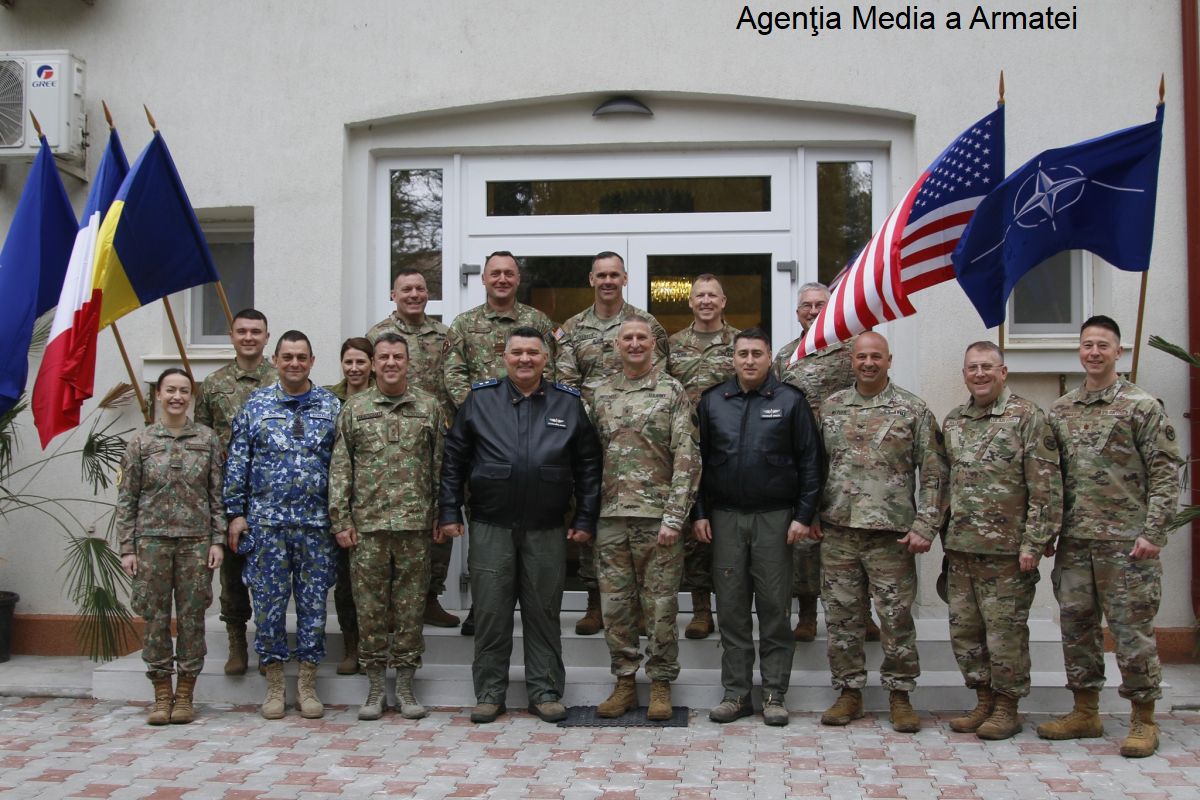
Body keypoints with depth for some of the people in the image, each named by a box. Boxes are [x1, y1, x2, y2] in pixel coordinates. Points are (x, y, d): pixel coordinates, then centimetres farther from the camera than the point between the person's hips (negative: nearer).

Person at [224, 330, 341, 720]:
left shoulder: (331, 406, 6)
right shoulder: (255, 405, 5)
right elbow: (237, 461, 5)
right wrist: (235, 512, 0)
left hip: (316, 522, 0)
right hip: (266, 521, 0)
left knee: (313, 601, 5)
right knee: (269, 601, 4)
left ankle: (308, 684, 16)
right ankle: (274, 685, 17)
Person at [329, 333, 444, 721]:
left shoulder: (429, 407, 7)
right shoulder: (355, 408, 6)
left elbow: (440, 466, 7)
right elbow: (340, 468, 5)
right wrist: (341, 521, -1)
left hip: (415, 524, 0)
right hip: (367, 525, 0)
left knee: (411, 607, 5)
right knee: (370, 607, 5)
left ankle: (405, 685, 16)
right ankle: (375, 687, 16)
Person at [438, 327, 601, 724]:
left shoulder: (568, 403, 5)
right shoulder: (479, 399, 4)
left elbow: (588, 464, 6)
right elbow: (454, 459, 6)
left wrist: (585, 519, 2)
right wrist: (449, 512, 0)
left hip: (546, 531, 0)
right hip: (490, 527, 0)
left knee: (544, 613, 7)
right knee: (490, 613, 5)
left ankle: (545, 691, 19)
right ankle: (489, 692, 17)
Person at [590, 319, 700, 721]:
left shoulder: (672, 391, -2)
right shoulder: (601, 394, 10)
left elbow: (686, 458, -7)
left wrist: (673, 517, -14)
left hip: (657, 517, -4)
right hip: (611, 517, 4)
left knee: (660, 604, 2)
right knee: (615, 603, 8)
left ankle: (661, 685, 13)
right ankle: (625, 682, 19)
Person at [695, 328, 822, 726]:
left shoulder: (791, 401, 1)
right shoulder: (712, 401, 8)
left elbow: (809, 462, 0)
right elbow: (698, 459, 9)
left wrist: (803, 515, -6)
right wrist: (700, 513, 3)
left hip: (775, 517, -2)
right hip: (725, 516, 2)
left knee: (774, 607, 2)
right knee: (731, 608, 5)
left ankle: (774, 695, 11)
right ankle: (736, 693, 14)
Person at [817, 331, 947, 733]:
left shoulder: (913, 410, 0)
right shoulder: (830, 407, 9)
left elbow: (934, 473, -2)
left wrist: (925, 526, -9)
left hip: (891, 533, -3)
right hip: (837, 532, 3)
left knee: (896, 618, 3)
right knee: (842, 616, 7)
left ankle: (900, 696, 16)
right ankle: (849, 692, 19)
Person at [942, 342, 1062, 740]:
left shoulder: (1027, 417, -6)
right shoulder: (952, 422, 12)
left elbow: (1045, 488, -10)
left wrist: (1033, 543, -14)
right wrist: (945, 537, 13)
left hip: (1006, 550, -6)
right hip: (961, 548, 6)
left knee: (1005, 631, 1)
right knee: (964, 630, 11)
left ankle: (1007, 709, 14)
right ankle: (983, 702, 24)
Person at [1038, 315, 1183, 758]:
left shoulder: (1142, 406, -3)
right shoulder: (1060, 411, 11)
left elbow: (1166, 473, -6)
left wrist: (1152, 532, -13)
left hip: (1125, 540, -5)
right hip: (1073, 540, 5)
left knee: (1132, 629, 0)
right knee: (1076, 625, 10)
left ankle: (1143, 721, 12)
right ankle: (1085, 713, 22)